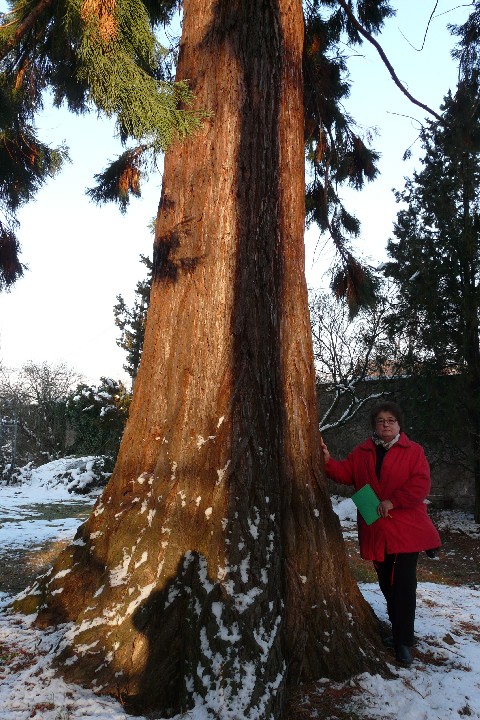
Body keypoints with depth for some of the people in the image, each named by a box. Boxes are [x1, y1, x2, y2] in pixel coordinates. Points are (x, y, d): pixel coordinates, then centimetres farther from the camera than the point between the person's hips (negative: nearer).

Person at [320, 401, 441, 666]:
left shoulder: (413, 451, -5)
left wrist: (392, 501, -20)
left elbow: (421, 485, -13)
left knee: (404, 584, -4)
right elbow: (345, 473, 2)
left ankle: (403, 642, 9)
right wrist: (328, 461, -15)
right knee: (386, 583, 16)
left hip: (407, 530, -4)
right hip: (376, 531, 4)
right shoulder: (362, 453, 8)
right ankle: (399, 630, 35)